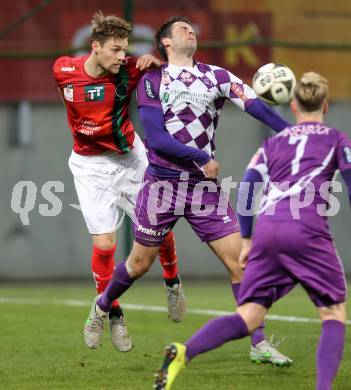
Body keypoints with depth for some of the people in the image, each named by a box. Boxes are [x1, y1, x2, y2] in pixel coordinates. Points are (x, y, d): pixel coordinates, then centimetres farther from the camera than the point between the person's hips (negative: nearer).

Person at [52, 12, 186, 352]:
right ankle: (113, 316, 11)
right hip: (91, 167, -1)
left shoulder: (128, 70, -16)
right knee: (104, 244, -7)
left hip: (130, 157, 1)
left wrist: (154, 62, -26)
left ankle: (172, 283, 36)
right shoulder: (64, 72, -14)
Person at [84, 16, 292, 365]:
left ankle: (259, 345, -2)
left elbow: (257, 107, -8)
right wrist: (200, 159, -15)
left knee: (238, 259, -7)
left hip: (205, 187, 2)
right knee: (139, 264, 8)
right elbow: (156, 137, -10)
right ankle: (102, 307, 37)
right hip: (162, 183, -2)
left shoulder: (216, 77, 7)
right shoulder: (152, 81, 0)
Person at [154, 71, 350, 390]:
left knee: (248, 318, 1)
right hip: (307, 229, -4)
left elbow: (246, 190, 18)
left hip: (266, 230, 4)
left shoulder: (274, 142, 26)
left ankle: (184, 352, -25)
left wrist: (247, 240, 23)